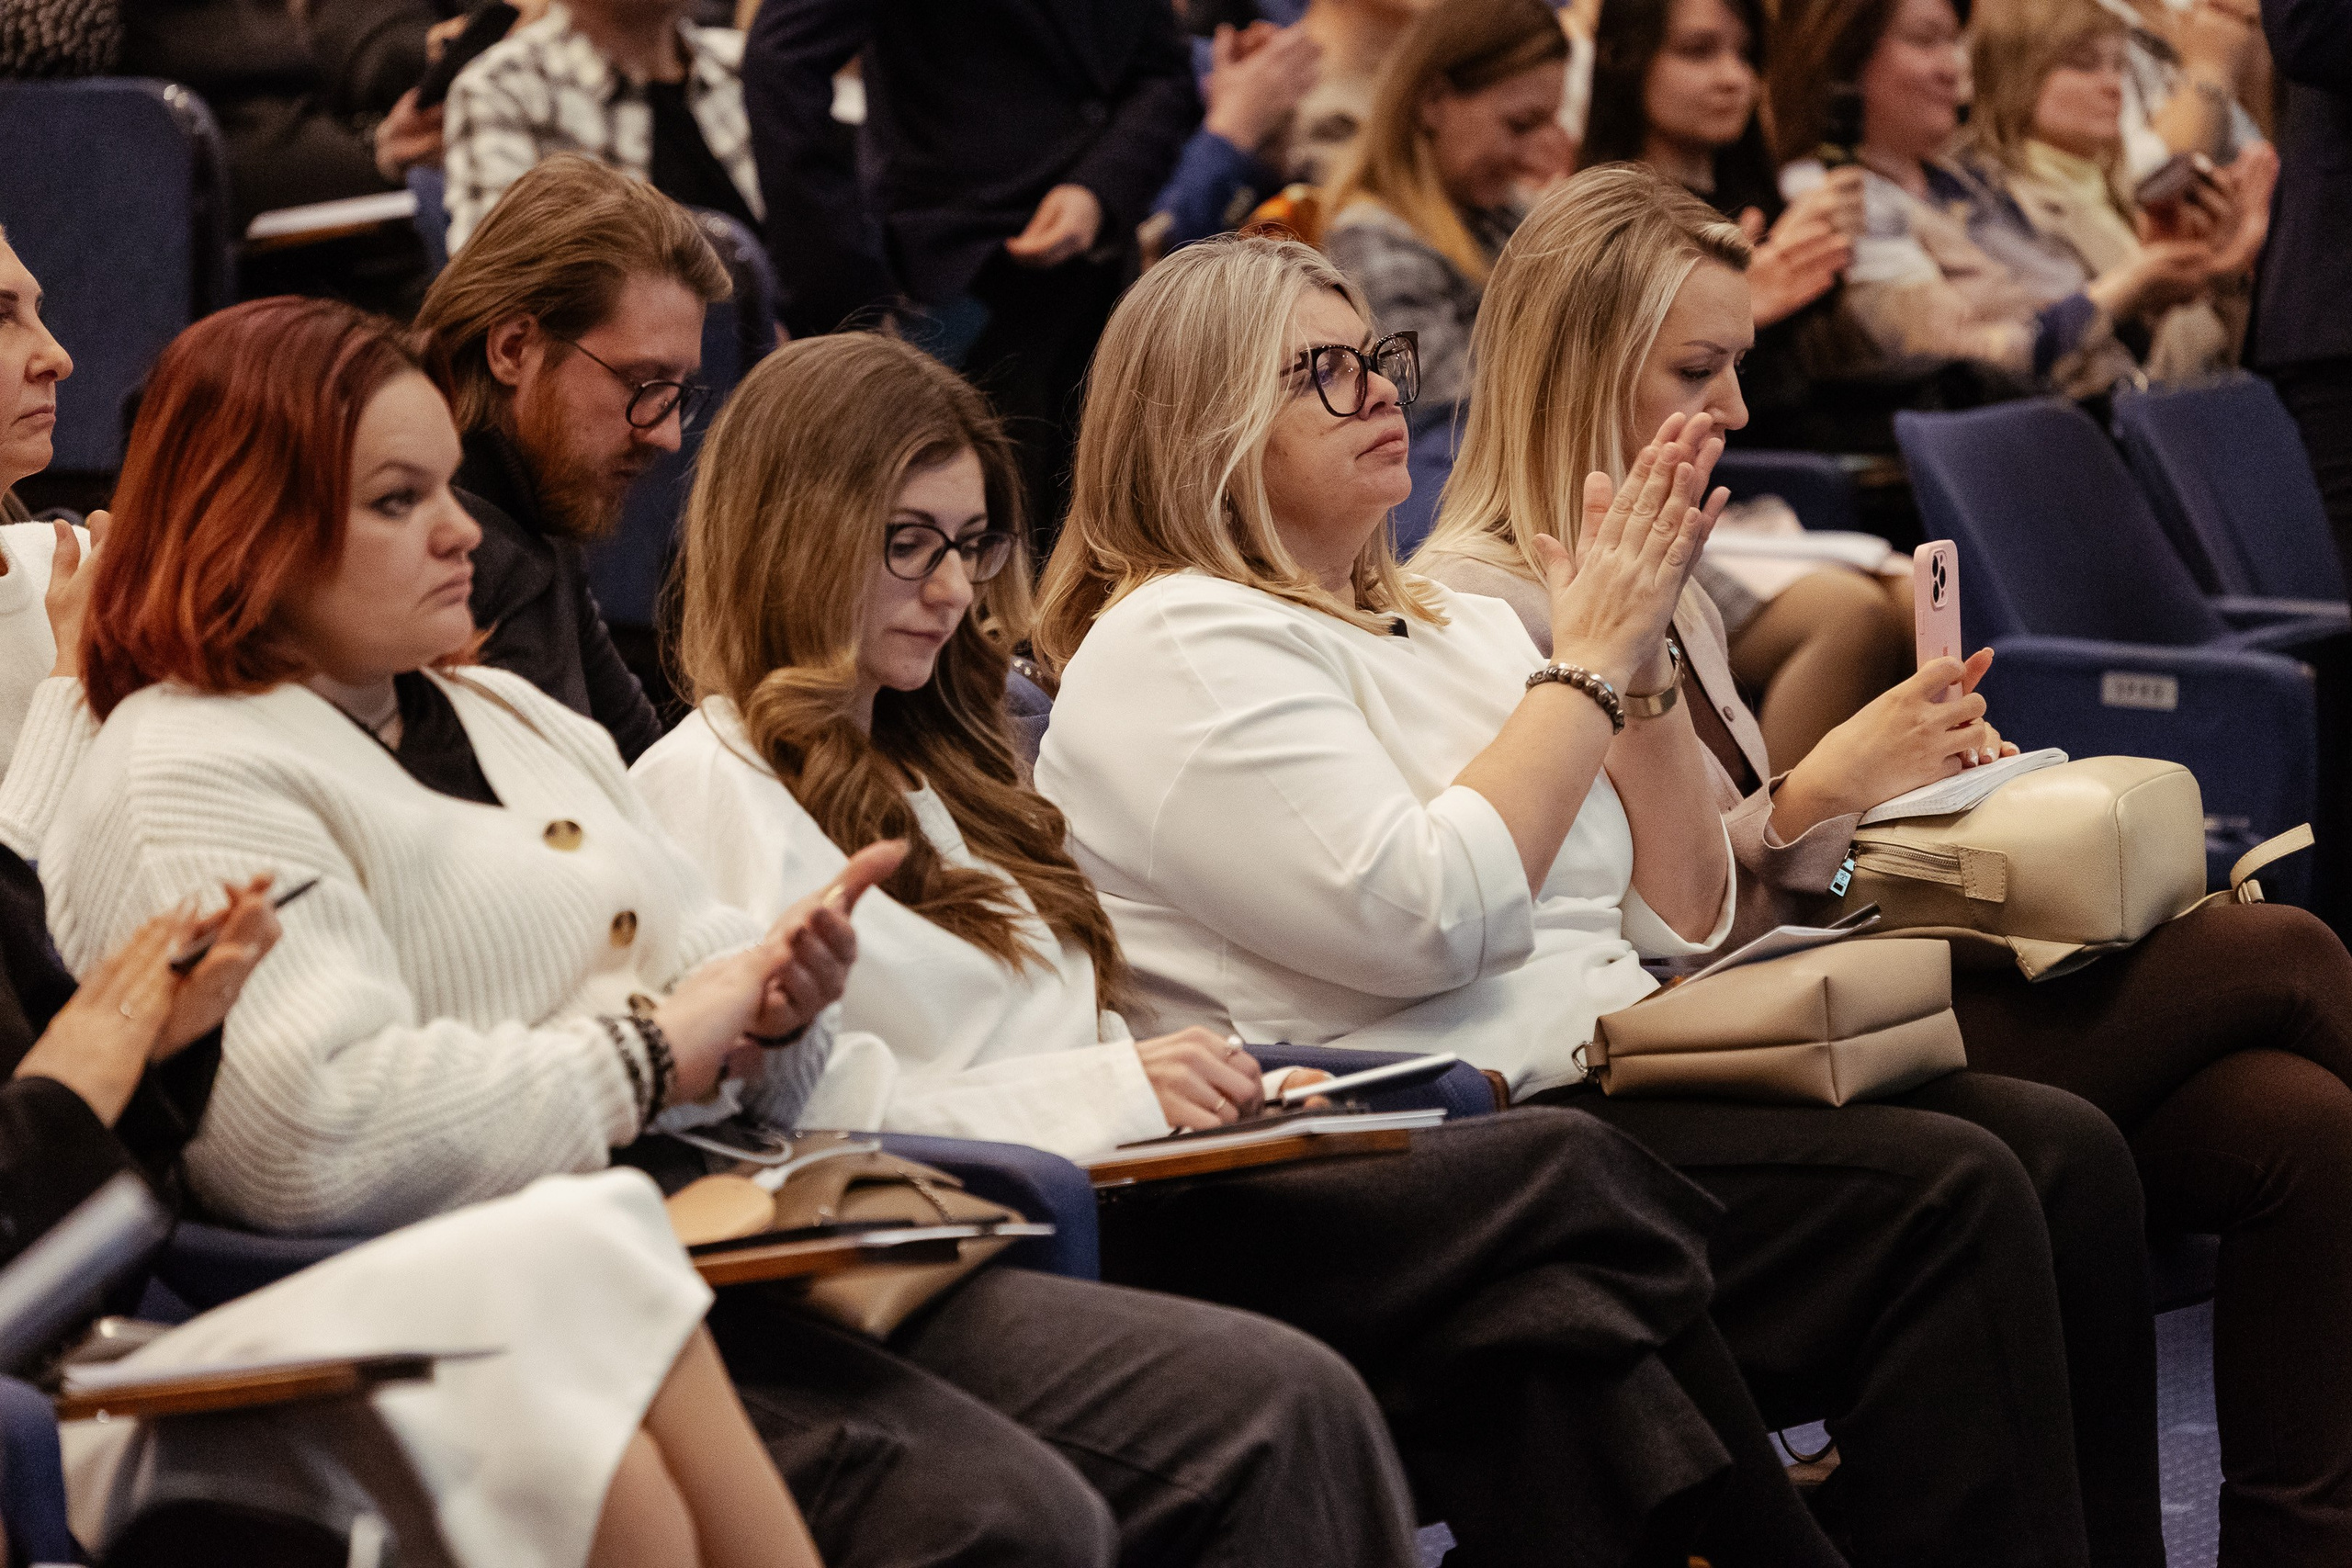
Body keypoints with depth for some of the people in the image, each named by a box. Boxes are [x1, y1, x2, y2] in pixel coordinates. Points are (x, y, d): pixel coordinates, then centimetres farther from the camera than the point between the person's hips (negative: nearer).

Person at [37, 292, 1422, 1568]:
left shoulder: (506, 717, 25)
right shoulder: (184, 782, -4)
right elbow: (305, 1130, -21)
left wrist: (778, 1006, -1)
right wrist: (647, 1049, -11)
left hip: (740, 1248, 9)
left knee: (1285, 1406, -9)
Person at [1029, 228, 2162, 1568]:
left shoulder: (1448, 623, 21)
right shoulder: (1175, 652, -4)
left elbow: (1680, 924, 18)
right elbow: (1426, 920, -19)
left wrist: (1644, 654, 6)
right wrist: (1587, 662, -9)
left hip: (1613, 1069, 8)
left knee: (2064, 1154, -12)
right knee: (1946, 1202, -24)